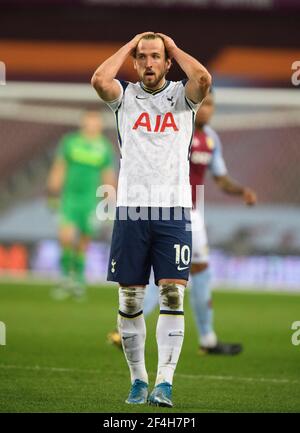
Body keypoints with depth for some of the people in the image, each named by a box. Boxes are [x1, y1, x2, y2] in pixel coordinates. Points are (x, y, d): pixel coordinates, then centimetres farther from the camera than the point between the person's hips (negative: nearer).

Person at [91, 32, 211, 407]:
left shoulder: (181, 96, 6)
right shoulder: (125, 96, 8)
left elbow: (203, 79, -16)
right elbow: (99, 80, -14)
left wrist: (173, 46, -1)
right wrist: (130, 44, 0)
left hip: (173, 210, -1)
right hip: (130, 208, 1)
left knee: (173, 296, -9)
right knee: (130, 300, 2)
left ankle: (165, 382, -10)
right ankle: (138, 380, 13)